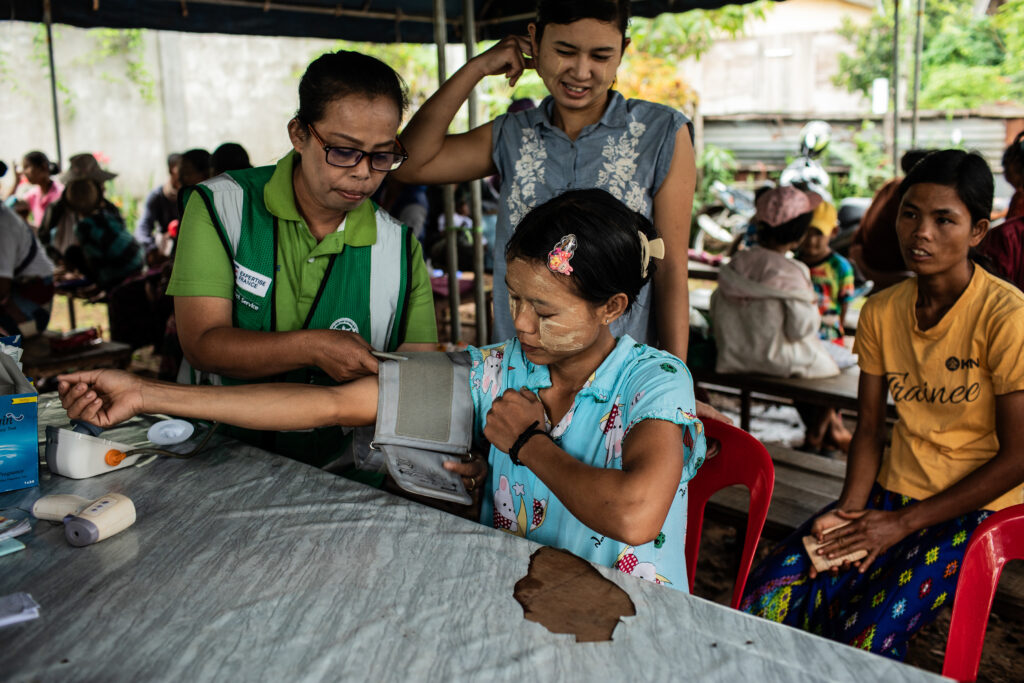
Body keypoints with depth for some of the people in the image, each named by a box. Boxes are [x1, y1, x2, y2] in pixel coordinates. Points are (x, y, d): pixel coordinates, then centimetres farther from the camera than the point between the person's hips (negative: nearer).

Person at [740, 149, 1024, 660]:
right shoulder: (881, 313, 3)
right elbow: (870, 428, 6)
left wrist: (902, 524, -14)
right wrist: (849, 510, -11)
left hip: (973, 508, -4)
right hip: (893, 490, 5)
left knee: (869, 636, -25)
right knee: (766, 599, -14)